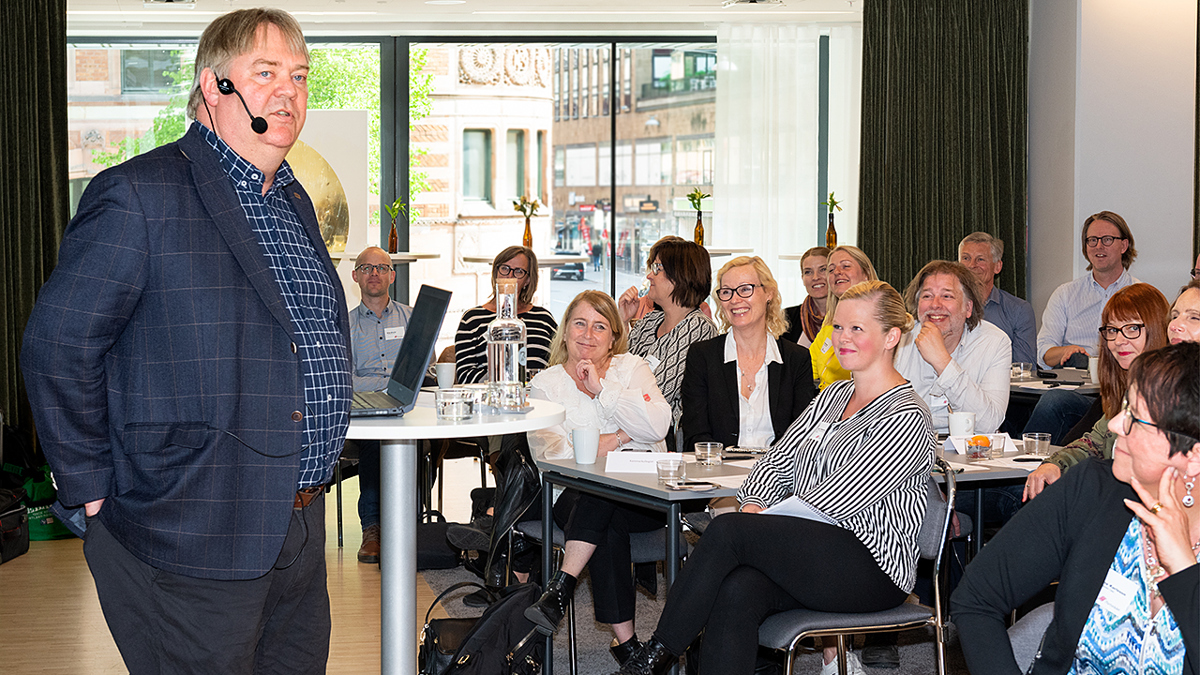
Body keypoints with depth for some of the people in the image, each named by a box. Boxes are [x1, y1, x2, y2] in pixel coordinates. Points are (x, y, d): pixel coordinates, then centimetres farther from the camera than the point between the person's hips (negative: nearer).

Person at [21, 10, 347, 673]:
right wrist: (95, 490, -11)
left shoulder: (295, 204, 15)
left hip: (299, 535, 8)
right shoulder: (138, 196, -12)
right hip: (190, 542, -8)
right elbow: (57, 346, -13)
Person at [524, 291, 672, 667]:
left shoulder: (631, 368, 15)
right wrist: (618, 439, -9)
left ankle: (561, 587, -32)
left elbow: (657, 426, -4)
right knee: (608, 524, -34)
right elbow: (549, 453, -4)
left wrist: (602, 389, -7)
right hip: (575, 497, 0)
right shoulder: (544, 385, 14)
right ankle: (624, 640, -32)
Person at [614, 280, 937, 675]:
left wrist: (751, 524, -12)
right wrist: (752, 508, -6)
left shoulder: (906, 418, -8)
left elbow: (835, 500, -15)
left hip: (874, 568, -7)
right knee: (736, 591, -27)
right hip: (814, 550, 7)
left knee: (727, 530, -25)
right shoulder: (832, 397, 20)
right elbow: (778, 460, 15)